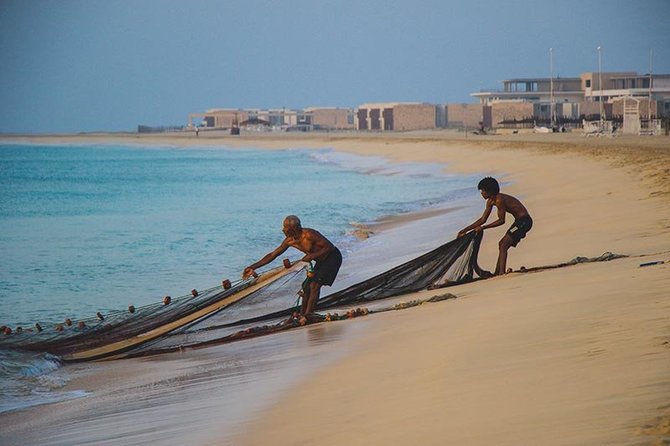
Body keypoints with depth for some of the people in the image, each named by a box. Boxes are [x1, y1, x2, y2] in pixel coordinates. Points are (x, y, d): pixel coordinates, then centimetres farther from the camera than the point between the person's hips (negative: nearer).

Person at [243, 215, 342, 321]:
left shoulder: (309, 235, -30)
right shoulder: (290, 241, -6)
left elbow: (330, 247, -27)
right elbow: (273, 255, 2)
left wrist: (312, 256, -32)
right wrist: (253, 267, 0)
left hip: (332, 257, -8)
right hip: (321, 261, 8)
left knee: (314, 285, -18)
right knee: (307, 288, 7)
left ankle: (307, 316, -17)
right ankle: (302, 315, 15)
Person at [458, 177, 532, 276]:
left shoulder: (499, 200, -22)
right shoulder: (491, 201, 7)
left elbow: (501, 221, -19)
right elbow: (483, 219, 14)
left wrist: (483, 228, -15)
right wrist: (466, 230, 11)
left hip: (524, 221, -10)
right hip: (519, 221, 10)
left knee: (503, 245, -14)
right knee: (502, 244, 12)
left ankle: (501, 272, -18)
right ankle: (497, 273, 15)